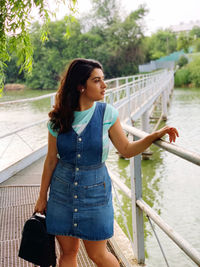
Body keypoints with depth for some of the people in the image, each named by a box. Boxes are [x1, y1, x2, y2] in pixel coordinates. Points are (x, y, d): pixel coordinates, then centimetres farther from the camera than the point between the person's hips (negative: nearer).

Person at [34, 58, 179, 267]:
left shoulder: (107, 113, -7)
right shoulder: (58, 118, -6)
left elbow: (126, 150, -3)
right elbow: (51, 160, 2)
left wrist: (155, 135, -17)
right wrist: (42, 196, 8)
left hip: (95, 190, -1)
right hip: (62, 190, 1)